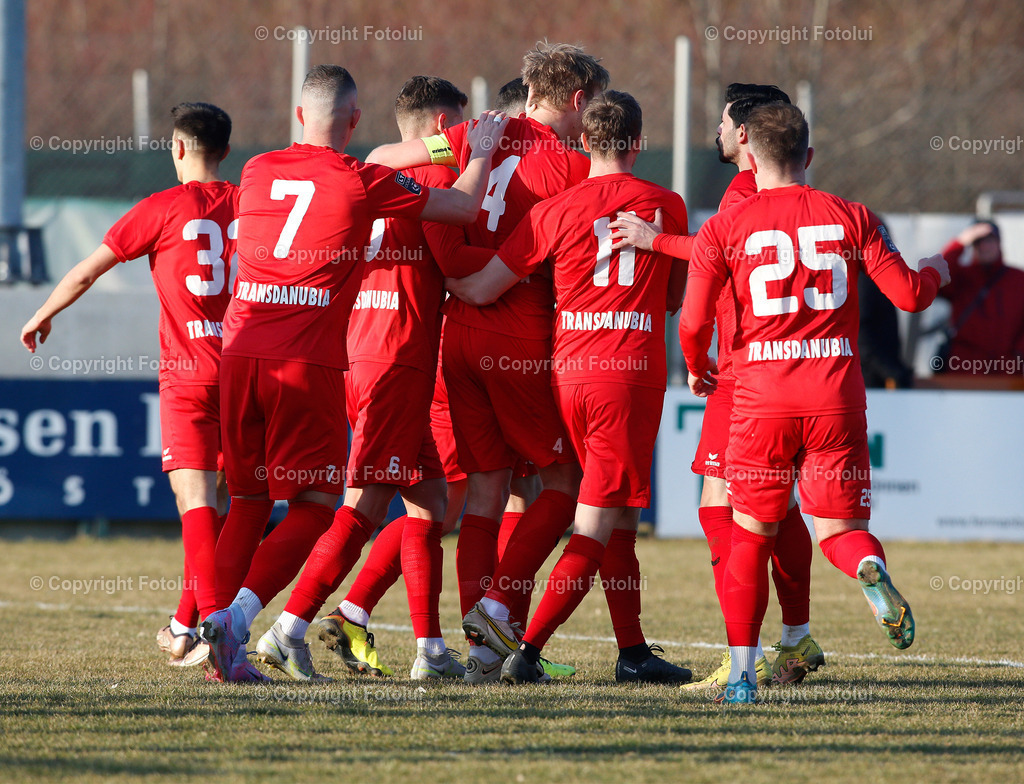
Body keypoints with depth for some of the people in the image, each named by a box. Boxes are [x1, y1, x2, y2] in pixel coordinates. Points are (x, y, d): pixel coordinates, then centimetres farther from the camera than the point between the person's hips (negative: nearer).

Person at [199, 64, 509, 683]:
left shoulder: (257, 173, 11)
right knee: (314, 506, 0)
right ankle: (237, 617, -18)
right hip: (308, 364, -5)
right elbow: (465, 206, 7)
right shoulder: (363, 183, -2)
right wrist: (481, 153, 28)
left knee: (250, 502, 14)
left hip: (241, 353, 5)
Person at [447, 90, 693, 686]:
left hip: (570, 370, 3)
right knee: (597, 528, -4)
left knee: (620, 520, 16)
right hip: (631, 372, -3)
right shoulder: (666, 206, 3)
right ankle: (528, 649, -13)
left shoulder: (554, 212, 1)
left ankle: (634, 651, 19)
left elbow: (479, 290, 0)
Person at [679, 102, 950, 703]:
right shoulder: (851, 218, 5)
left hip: (762, 400, -1)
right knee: (839, 526, 10)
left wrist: (697, 371, 19)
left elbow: (694, 323, -2)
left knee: (751, 535, 13)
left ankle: (742, 673, 7)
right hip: (837, 397, 1)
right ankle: (870, 569, -27)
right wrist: (936, 272, 27)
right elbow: (910, 294, 4)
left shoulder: (725, 228, 2)